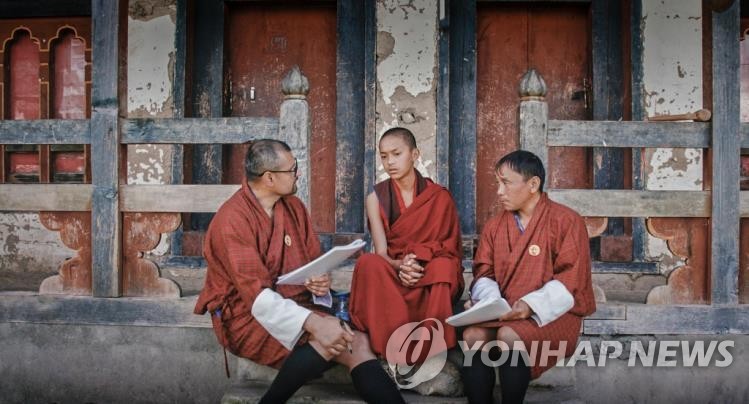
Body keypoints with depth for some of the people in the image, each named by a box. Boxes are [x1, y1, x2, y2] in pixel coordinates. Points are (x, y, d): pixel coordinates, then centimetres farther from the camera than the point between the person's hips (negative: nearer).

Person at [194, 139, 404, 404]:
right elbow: (256, 294, -23)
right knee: (339, 343, -28)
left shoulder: (293, 206, 7)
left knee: (357, 342, -20)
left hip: (296, 302, 6)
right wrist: (314, 323, -35)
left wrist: (320, 281, -12)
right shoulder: (233, 220, -15)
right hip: (248, 316, -6)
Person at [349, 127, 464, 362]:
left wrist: (418, 260, -20)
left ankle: (431, 349, -29)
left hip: (432, 279, 0)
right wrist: (400, 265, -31)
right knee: (368, 263, -32)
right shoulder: (376, 197, 0)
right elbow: (381, 252, -8)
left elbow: (450, 249, -1)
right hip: (391, 276, 0)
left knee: (443, 266, -34)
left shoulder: (440, 197, -1)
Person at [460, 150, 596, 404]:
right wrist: (487, 301, -14)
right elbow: (484, 274, 9)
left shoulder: (567, 221, -3)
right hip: (503, 313, 4)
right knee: (473, 334, -27)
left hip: (552, 314, -4)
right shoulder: (494, 226, 13)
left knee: (509, 335, -33)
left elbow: (571, 281, -11)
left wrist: (532, 305, -25)